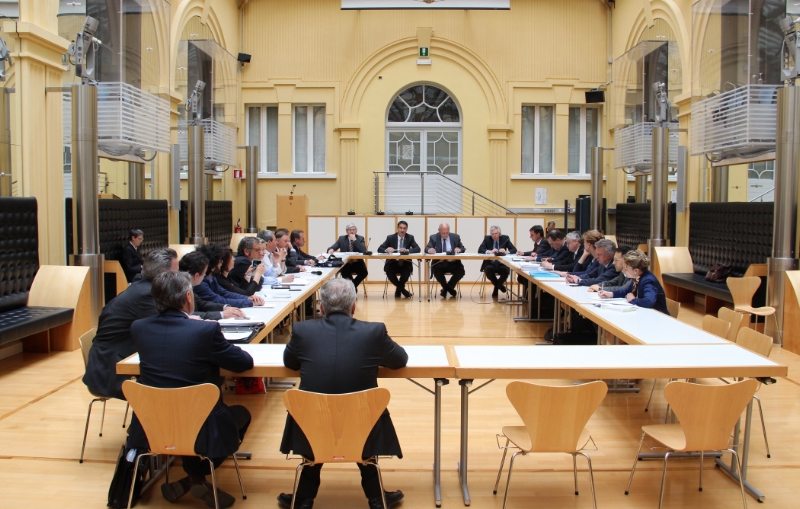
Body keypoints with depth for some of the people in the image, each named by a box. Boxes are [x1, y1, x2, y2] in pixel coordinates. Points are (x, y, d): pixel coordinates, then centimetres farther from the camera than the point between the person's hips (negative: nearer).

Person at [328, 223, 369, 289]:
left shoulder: (360, 238, 4)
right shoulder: (342, 238, 7)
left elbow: (364, 251, -13)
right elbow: (332, 247, 0)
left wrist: (354, 240, -16)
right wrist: (331, 250, -25)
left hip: (357, 263, 0)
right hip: (345, 264, 0)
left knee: (364, 272, -29)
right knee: (344, 271, -32)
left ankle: (353, 285, -3)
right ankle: (353, 286, -7)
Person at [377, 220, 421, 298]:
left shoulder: (410, 237, 4)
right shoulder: (390, 237, 2)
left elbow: (418, 249, -9)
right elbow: (379, 249, -3)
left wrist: (407, 250, -27)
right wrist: (386, 250, -27)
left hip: (405, 263, 0)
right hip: (393, 263, 0)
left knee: (408, 269, -32)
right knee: (388, 269, -31)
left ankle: (398, 289, -7)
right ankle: (402, 289, -11)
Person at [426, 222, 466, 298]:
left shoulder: (456, 237, 7)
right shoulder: (433, 237, 4)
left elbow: (463, 249, 9)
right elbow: (427, 248, -4)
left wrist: (459, 249, -17)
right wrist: (429, 250, -30)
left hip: (453, 263, 1)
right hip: (439, 263, -1)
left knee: (461, 271, -28)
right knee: (436, 271, -33)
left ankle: (446, 289, -1)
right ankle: (449, 289, -3)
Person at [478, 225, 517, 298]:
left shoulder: (505, 238, 4)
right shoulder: (487, 238, 4)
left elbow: (514, 249, -1)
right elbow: (480, 250, -7)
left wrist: (506, 251, -23)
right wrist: (490, 251, -25)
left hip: (502, 264, 0)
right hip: (490, 264, 0)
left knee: (506, 270, -32)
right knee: (488, 269, -34)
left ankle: (496, 288, -7)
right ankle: (500, 286, -6)